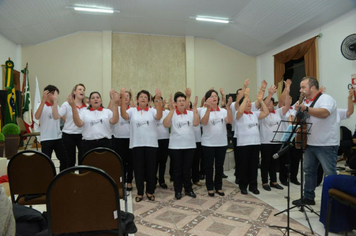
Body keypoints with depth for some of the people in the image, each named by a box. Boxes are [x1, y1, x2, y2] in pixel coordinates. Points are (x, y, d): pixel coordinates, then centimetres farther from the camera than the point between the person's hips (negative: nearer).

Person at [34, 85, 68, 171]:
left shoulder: (57, 106, 10)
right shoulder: (41, 105, -6)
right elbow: (37, 117, -25)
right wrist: (43, 101, -29)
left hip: (58, 137, 5)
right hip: (46, 138, -5)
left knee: (64, 159, 8)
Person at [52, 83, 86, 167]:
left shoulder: (87, 106, 4)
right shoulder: (67, 104, -3)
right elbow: (56, 116, -14)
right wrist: (55, 102, -22)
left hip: (82, 135, 2)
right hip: (68, 135, -2)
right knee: (70, 160, 9)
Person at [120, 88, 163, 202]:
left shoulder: (152, 111, 4)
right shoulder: (132, 111, 5)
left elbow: (159, 116, -17)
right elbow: (124, 115, -15)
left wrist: (158, 99, -29)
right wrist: (122, 98, -26)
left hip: (151, 144, 0)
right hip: (136, 144, 0)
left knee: (151, 168, 8)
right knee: (138, 169, 7)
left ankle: (150, 191, 25)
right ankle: (140, 192, 22)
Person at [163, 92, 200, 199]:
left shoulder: (191, 113, 2)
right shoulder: (172, 114, -3)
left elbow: (196, 123, -15)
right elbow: (166, 125, -20)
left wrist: (194, 108, -19)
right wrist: (171, 110, -26)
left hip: (190, 146, 2)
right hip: (175, 146, -2)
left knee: (187, 169, 11)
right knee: (177, 169, 8)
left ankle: (188, 189, 26)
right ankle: (178, 191, 21)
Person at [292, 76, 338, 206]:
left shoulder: (326, 98, -10)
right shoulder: (306, 102, 15)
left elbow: (324, 113, -31)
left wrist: (305, 109, -38)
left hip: (326, 144, -8)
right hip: (310, 143, 8)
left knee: (330, 174, -2)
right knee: (309, 171, 12)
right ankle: (308, 197, 23)